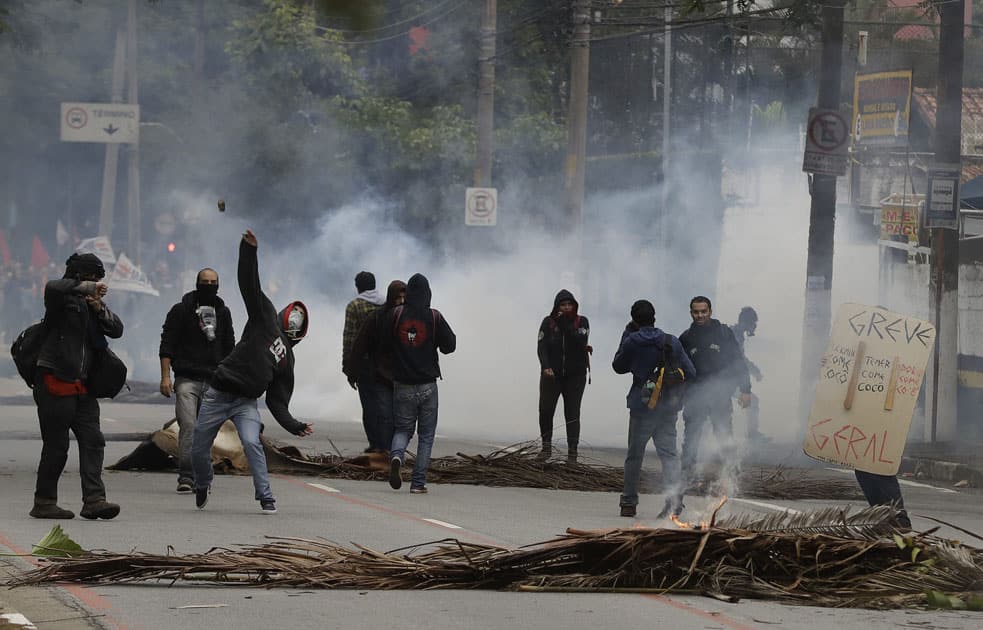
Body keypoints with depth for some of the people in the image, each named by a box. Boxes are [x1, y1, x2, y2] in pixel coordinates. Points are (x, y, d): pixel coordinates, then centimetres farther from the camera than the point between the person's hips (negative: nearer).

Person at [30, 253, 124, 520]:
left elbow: (117, 330, 8)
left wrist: (100, 309, -7)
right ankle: (44, 502, 6)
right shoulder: (63, 299, -5)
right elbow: (52, 288, -30)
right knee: (56, 445, -4)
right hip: (55, 383, -7)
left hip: (82, 386, 7)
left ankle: (94, 500, -9)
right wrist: (86, 287, -28)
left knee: (93, 441, -4)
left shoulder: (91, 304, 17)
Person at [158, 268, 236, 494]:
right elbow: (167, 345, -2)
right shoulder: (181, 311, 1)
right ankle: (185, 477, -19)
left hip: (213, 382, 4)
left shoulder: (223, 313, 15)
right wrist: (165, 376, -11)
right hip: (187, 380, -4)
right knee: (188, 426, -16)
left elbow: (229, 348, 22)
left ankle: (200, 477, 9)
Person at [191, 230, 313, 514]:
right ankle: (202, 486, 32)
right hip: (218, 394, -2)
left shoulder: (287, 360, 16)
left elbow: (277, 401, 14)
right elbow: (249, 285, -3)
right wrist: (249, 249, -15)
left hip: (246, 402, 2)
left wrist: (295, 426, 1)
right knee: (199, 448, 4)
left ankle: (266, 498, -19)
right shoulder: (266, 318, 8)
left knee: (251, 443, -23)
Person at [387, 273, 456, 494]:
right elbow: (449, 345, -4)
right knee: (426, 434, 9)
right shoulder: (435, 317, -8)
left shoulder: (396, 314, -4)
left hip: (402, 385, 1)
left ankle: (396, 455, -17)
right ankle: (418, 482, 4)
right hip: (427, 385, -1)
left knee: (402, 428, 15)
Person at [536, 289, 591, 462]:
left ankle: (572, 451, -3)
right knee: (545, 409, -8)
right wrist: (546, 366, -20)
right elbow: (541, 346, -5)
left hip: (575, 376, -1)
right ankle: (546, 446, 9)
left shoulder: (582, 322, 1)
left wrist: (564, 325, -18)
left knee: (572, 414, -3)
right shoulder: (548, 322, 2)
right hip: (552, 374, 1)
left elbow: (580, 343, -15)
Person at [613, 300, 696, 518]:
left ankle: (629, 501, 16)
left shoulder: (631, 342, -6)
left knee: (634, 455, 10)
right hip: (669, 406, 2)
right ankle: (674, 493, -19)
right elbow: (690, 373, 4)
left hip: (642, 404, -2)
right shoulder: (672, 342, 0)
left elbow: (618, 367, 11)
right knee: (668, 452, 2)